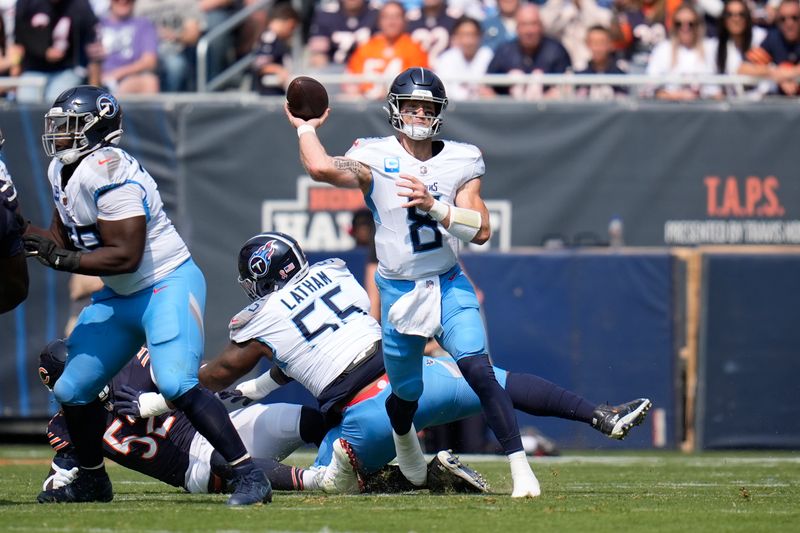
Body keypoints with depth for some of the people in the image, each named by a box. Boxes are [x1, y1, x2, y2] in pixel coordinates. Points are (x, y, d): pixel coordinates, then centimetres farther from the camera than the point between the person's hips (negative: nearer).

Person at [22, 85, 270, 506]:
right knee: (72, 391, 12)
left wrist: (61, 259, -26)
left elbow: (126, 256, -27)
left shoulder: (108, 174, -24)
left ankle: (249, 476, -23)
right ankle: (92, 481, 32)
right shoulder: (61, 172, 6)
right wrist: (29, 240, -6)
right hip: (120, 297, 10)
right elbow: (63, 237, 13)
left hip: (168, 285, -10)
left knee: (176, 384, -26)